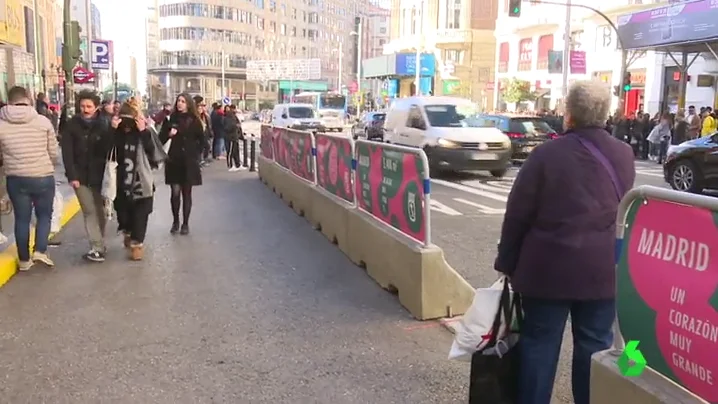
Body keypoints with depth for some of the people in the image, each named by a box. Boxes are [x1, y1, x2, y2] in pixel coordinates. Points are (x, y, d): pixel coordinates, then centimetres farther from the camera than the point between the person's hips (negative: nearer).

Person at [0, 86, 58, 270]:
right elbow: (53, 153, 0)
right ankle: (40, 251, 0)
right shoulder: (43, 121, -6)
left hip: (16, 179, 2)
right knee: (44, 215, 15)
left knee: (22, 218, 12)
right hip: (43, 177, -1)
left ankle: (24, 260, 18)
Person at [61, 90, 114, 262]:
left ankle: (99, 245, 22)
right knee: (90, 212, 0)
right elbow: (67, 152, -5)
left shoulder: (105, 124, -4)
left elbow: (110, 150, -5)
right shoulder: (72, 124, -4)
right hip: (80, 176, 0)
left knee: (100, 211, 9)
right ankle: (97, 247, 1)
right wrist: (72, 176, -12)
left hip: (100, 175, 1)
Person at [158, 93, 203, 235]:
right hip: (174, 160, 1)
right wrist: (168, 134, -18)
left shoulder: (194, 120, -1)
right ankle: (175, 221, 17)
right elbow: (161, 139, 1)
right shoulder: (171, 118, 2)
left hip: (189, 162, -1)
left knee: (186, 193, 5)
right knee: (175, 192, 0)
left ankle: (185, 223, 13)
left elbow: (202, 140, 4)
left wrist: (195, 153, -1)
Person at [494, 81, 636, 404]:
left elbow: (517, 214, -8)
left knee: (539, 343, 8)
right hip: (603, 267, 4)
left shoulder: (547, 154, -11)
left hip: (549, 266, -3)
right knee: (596, 344, 13)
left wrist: (507, 262, 1)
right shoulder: (624, 154, 3)